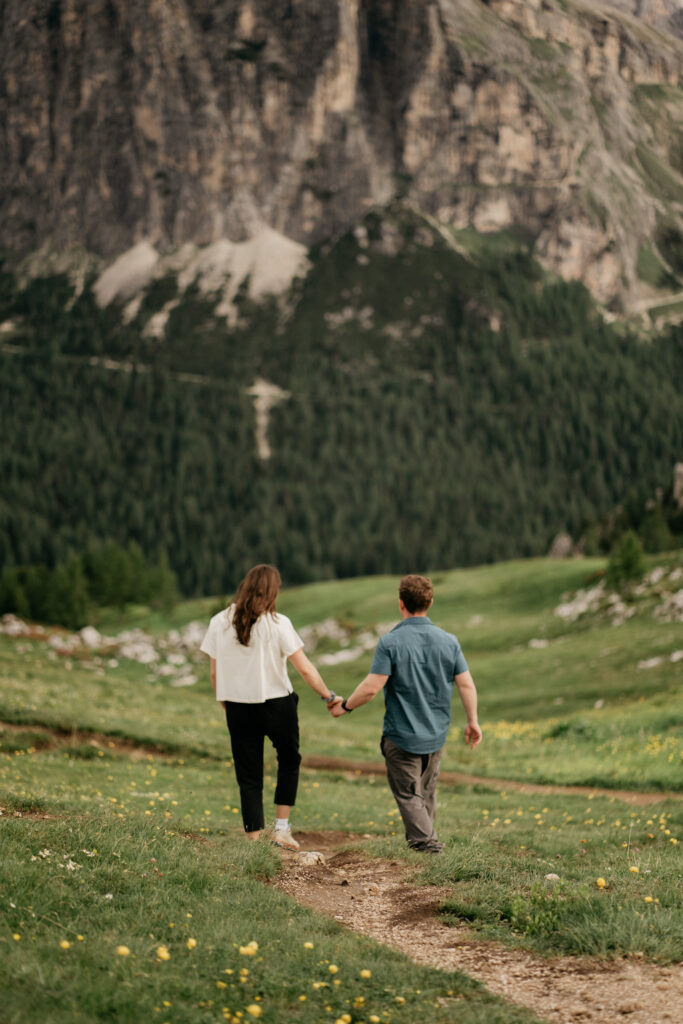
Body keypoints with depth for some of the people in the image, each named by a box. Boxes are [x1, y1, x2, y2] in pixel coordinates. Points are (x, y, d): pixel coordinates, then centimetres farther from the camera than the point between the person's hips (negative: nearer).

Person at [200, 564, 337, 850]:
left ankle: (254, 838, 7)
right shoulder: (277, 624, -10)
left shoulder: (219, 622, 0)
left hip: (238, 708, 2)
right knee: (289, 762, 20)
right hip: (276, 706, -2)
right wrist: (329, 697, 3)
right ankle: (282, 828, 13)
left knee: (249, 777, 10)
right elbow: (305, 669, -9)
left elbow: (214, 673, 4)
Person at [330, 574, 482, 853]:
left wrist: (344, 706, -1)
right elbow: (467, 685, 1)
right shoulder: (449, 641, -2)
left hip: (401, 736, -5)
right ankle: (421, 839, 29)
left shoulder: (391, 643, -15)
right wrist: (472, 721, 13)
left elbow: (371, 687, -17)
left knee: (409, 794, 3)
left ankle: (427, 843, -8)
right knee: (427, 794, 19)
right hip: (436, 734, 5)